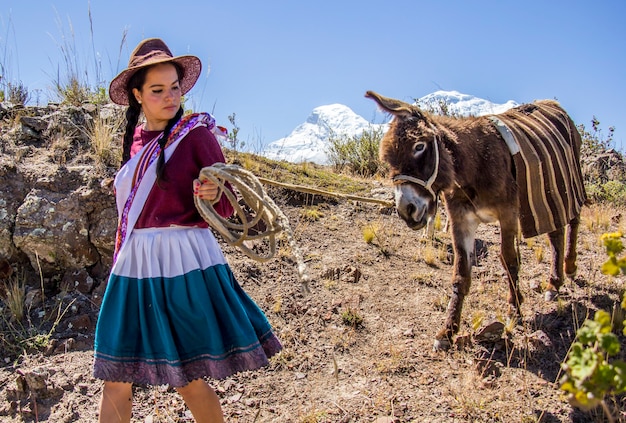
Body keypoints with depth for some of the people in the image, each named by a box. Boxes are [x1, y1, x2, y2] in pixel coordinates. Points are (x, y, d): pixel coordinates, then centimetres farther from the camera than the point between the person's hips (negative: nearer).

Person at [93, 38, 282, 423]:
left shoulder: (196, 134, -4)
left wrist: (213, 196, -27)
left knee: (188, 380, 4)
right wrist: (118, 266, 22)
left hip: (183, 264, -5)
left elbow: (228, 206, -4)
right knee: (116, 379, 6)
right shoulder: (135, 139, 12)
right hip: (135, 263, 6)